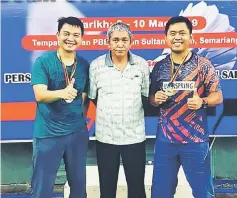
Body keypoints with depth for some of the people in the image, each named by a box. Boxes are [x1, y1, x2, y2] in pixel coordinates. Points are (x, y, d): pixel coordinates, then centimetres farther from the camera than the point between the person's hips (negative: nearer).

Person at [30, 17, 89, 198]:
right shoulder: (43, 62, -8)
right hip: (47, 133, -3)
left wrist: (81, 118, 5)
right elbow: (40, 95, -19)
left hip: (78, 132, 4)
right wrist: (62, 93, -36)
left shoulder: (85, 65, 3)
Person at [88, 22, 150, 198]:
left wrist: (135, 113, 2)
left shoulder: (142, 65, -1)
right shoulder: (96, 65, -4)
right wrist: (108, 113, 4)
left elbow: (147, 96, 7)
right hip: (105, 136, 0)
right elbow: (92, 97, 5)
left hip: (135, 136, 1)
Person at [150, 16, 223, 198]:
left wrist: (202, 102, -21)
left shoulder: (203, 65, -5)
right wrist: (156, 98, -10)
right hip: (165, 139, 3)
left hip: (195, 140, -2)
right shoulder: (159, 67, 4)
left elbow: (218, 96, -2)